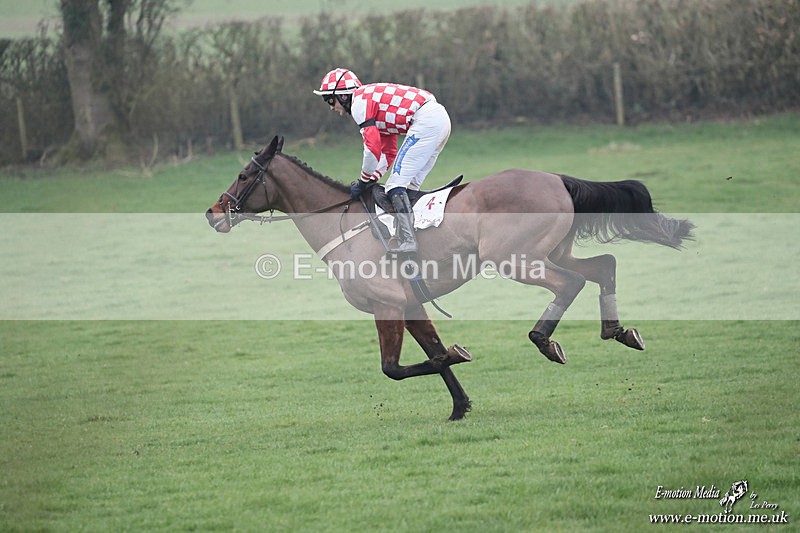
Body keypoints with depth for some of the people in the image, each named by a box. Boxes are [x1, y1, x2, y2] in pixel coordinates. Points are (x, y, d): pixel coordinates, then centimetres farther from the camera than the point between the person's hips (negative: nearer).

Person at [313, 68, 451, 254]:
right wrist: (372, 179, 19)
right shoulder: (375, 98, 28)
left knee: (396, 184, -10)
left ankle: (408, 241, -20)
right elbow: (389, 153, 29)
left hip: (425, 121, -10)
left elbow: (373, 147, -10)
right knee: (409, 186, 15)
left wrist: (363, 182, 2)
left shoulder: (359, 102, -2)